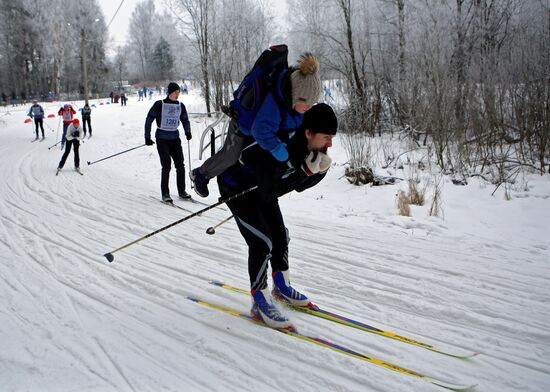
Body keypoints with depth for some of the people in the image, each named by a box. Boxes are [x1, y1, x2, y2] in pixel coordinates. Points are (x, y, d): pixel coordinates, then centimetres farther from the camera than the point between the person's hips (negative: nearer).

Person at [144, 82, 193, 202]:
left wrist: (188, 132, 0)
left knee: (180, 165, 2)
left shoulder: (180, 106, 5)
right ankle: (165, 194, 1)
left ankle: (182, 191, 14)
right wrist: (147, 137, -8)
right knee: (166, 166, -9)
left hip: (175, 139, 4)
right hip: (162, 139, -4)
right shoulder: (159, 104, -7)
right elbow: (149, 119, -5)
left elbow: (185, 120, 17)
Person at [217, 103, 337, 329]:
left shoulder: (308, 146, -16)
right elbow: (268, 193, -35)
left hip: (260, 185, 8)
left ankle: (282, 287, 32)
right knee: (262, 242, -13)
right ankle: (260, 303, 1)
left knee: (280, 235, 12)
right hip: (235, 186, -8)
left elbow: (300, 186, -5)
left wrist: (319, 170, -24)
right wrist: (304, 170, -36)